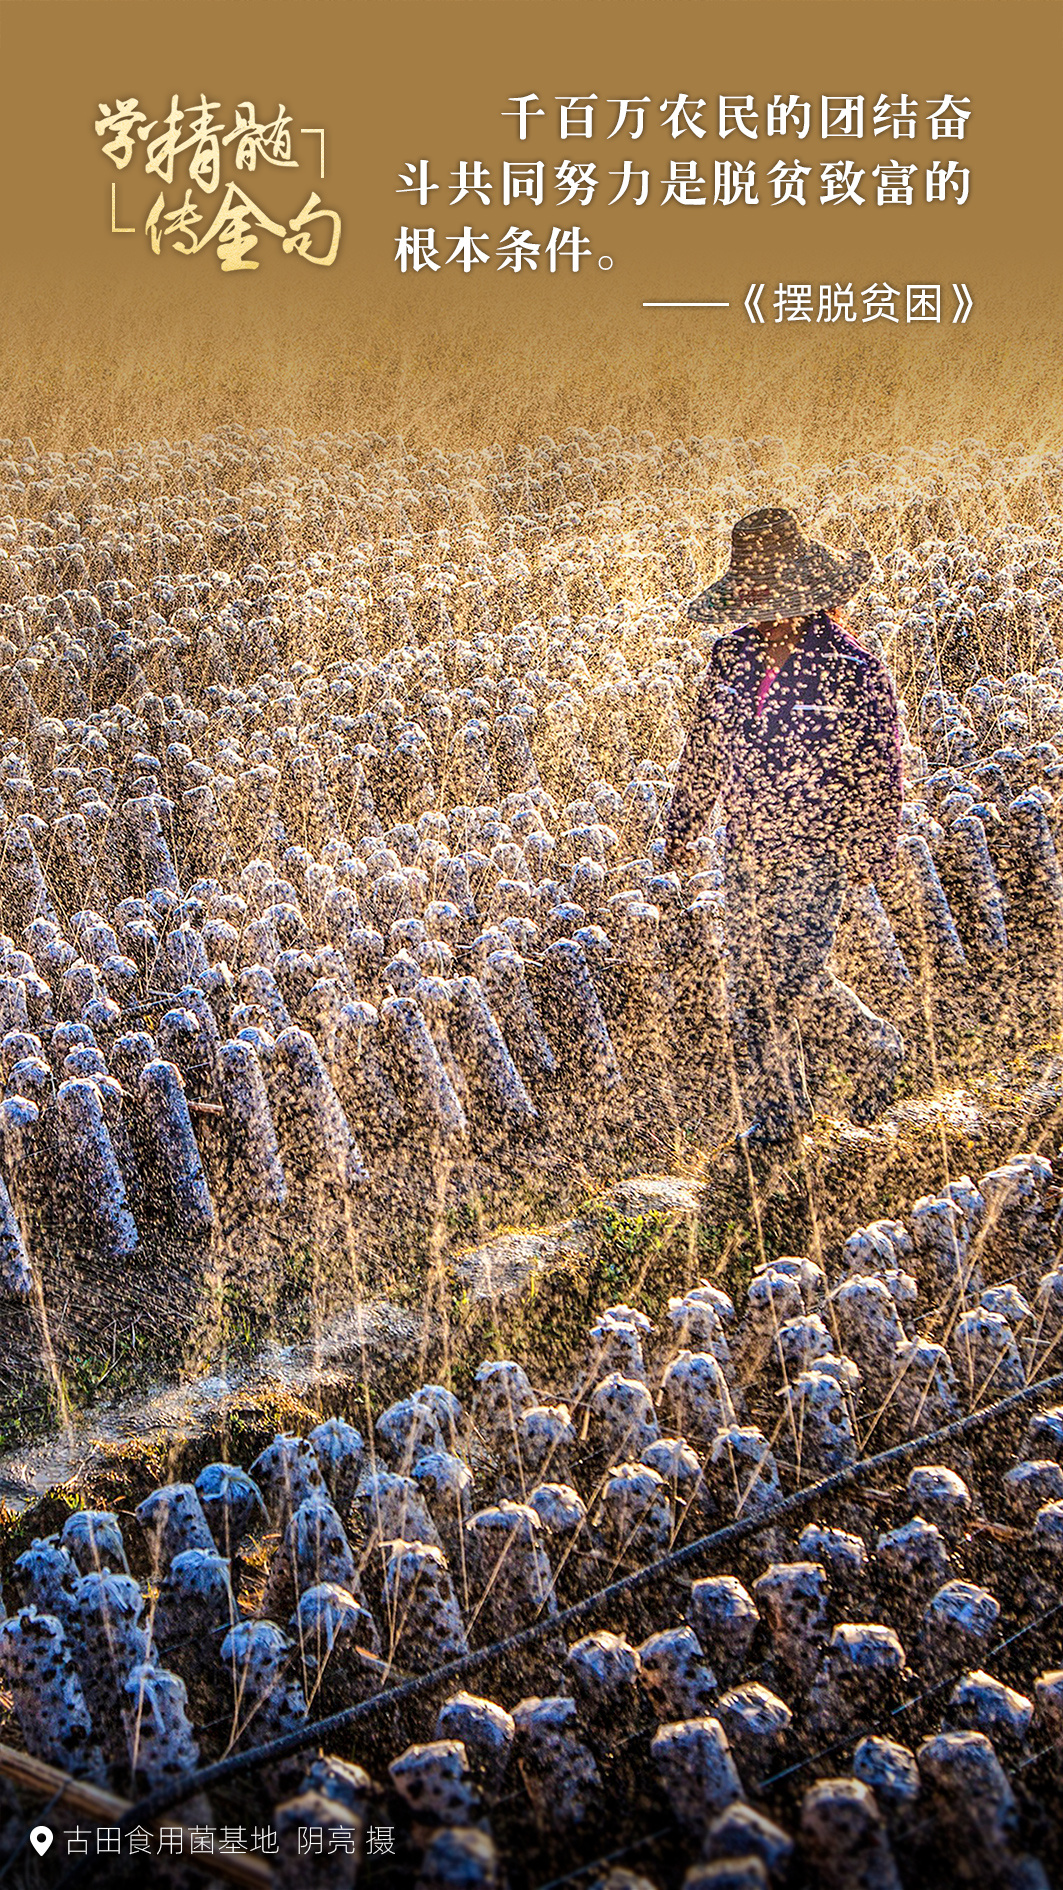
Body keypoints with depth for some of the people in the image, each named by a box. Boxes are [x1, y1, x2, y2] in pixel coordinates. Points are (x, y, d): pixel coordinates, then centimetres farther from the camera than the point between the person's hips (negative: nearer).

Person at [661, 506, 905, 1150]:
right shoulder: (733, 655, 1)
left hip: (816, 853, -5)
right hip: (746, 850, 6)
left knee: (792, 978, -8)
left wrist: (871, 851, -5)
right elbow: (704, 749, 12)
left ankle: (877, 1049, 21)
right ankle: (774, 1112, 23)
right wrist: (683, 824, 16)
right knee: (751, 981, 8)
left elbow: (880, 771, -8)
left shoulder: (854, 671, -15)